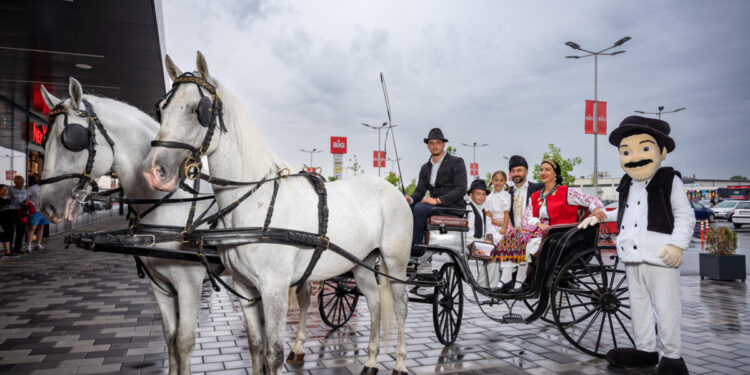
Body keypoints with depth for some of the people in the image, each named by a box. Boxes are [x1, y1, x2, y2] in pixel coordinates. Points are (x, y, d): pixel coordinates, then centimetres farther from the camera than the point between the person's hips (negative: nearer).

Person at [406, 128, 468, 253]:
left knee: (419, 208, -30)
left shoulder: (456, 162, -1)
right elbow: (419, 191, 12)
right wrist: (411, 199, -13)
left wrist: (438, 200, -21)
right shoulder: (425, 168, 17)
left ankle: (415, 248, -23)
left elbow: (461, 189, -11)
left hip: (453, 206, -6)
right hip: (435, 205, 6)